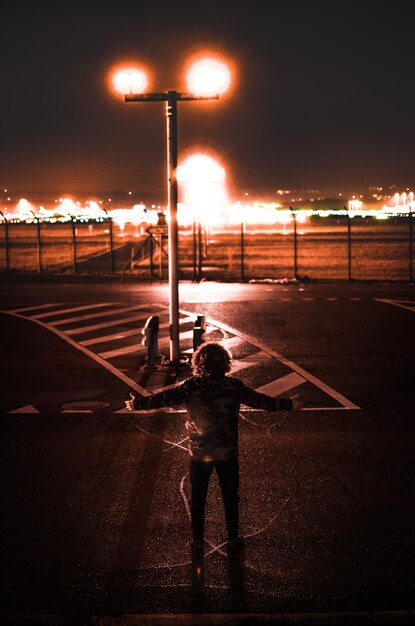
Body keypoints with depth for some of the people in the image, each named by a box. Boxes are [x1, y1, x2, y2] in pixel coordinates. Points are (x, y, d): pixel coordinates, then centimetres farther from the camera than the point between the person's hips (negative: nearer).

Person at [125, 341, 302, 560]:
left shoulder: (191, 386, -12)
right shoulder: (234, 386, -13)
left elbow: (163, 398, -3)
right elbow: (262, 401, -5)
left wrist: (138, 403, 13)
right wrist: (289, 404, 9)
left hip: (198, 454, 0)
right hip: (227, 454, 0)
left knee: (197, 499, 16)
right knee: (230, 497, 18)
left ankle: (197, 543, 25)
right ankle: (233, 540, 30)